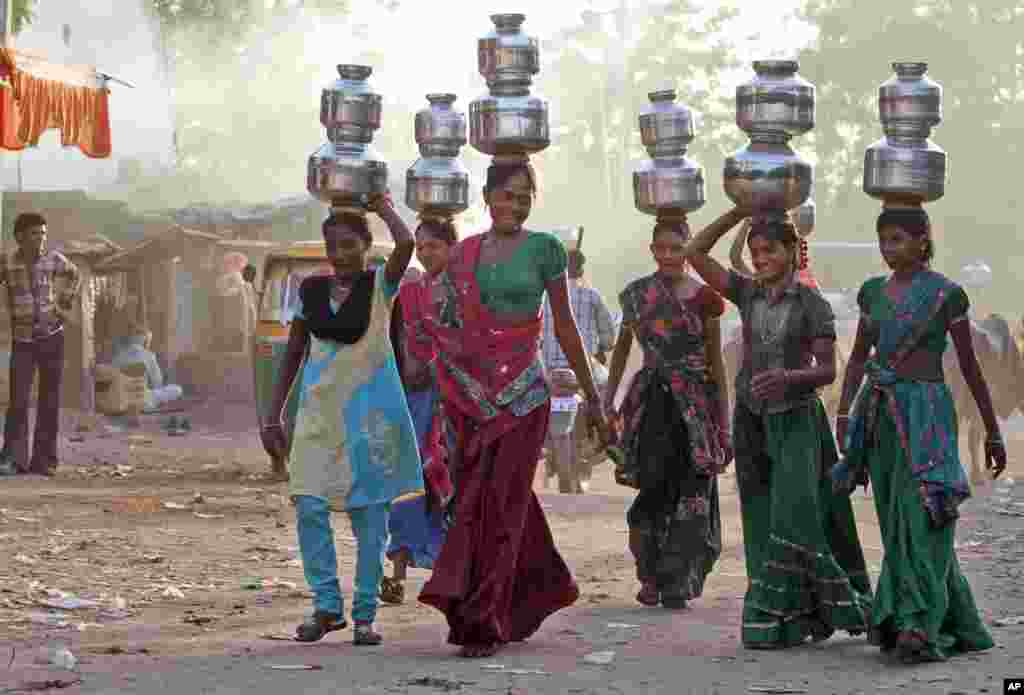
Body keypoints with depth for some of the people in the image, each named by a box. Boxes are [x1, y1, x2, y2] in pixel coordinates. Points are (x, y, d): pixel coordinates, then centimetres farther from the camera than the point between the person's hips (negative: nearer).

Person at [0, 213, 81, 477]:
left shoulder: (54, 259, -1)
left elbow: (75, 276, 19)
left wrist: (67, 306, 11)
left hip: (52, 337, 2)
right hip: (22, 341, -2)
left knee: (50, 402, 4)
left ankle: (43, 461, 11)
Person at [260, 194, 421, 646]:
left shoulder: (380, 286, -4)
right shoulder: (311, 290, 6)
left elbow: (406, 244, -25)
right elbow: (293, 354, 12)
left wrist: (381, 205, -7)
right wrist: (273, 416, 9)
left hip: (369, 411, -3)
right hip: (319, 410, 3)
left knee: (369, 515, 1)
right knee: (309, 508, -8)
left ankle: (364, 615, 9)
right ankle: (327, 605, 3)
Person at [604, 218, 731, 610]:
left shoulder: (704, 298, 1)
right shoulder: (637, 295, 6)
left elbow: (716, 362, 5)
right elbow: (623, 348, 17)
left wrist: (724, 419, 3)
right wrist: (607, 399, 11)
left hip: (694, 402, -1)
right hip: (651, 401, 1)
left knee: (690, 492, -5)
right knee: (654, 487, -5)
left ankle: (677, 583, 0)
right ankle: (651, 577, 9)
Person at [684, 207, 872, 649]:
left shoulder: (812, 304, -5)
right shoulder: (747, 293, 5)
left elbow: (827, 369, -8)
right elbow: (695, 252, 1)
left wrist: (789, 376, -27)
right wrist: (739, 213, -3)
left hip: (796, 419, -4)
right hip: (752, 419, 4)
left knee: (793, 517, -13)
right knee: (763, 523, 4)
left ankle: (778, 617, -4)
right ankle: (787, 618, 8)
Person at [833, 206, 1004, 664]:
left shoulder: (946, 295, -4)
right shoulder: (873, 292, 11)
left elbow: (969, 366, -1)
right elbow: (859, 357, 14)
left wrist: (993, 432, 2)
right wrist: (844, 413, 0)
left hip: (926, 411, -6)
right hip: (881, 416, 6)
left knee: (922, 522, -15)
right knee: (896, 525, 7)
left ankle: (920, 627, -21)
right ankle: (955, 624, 17)